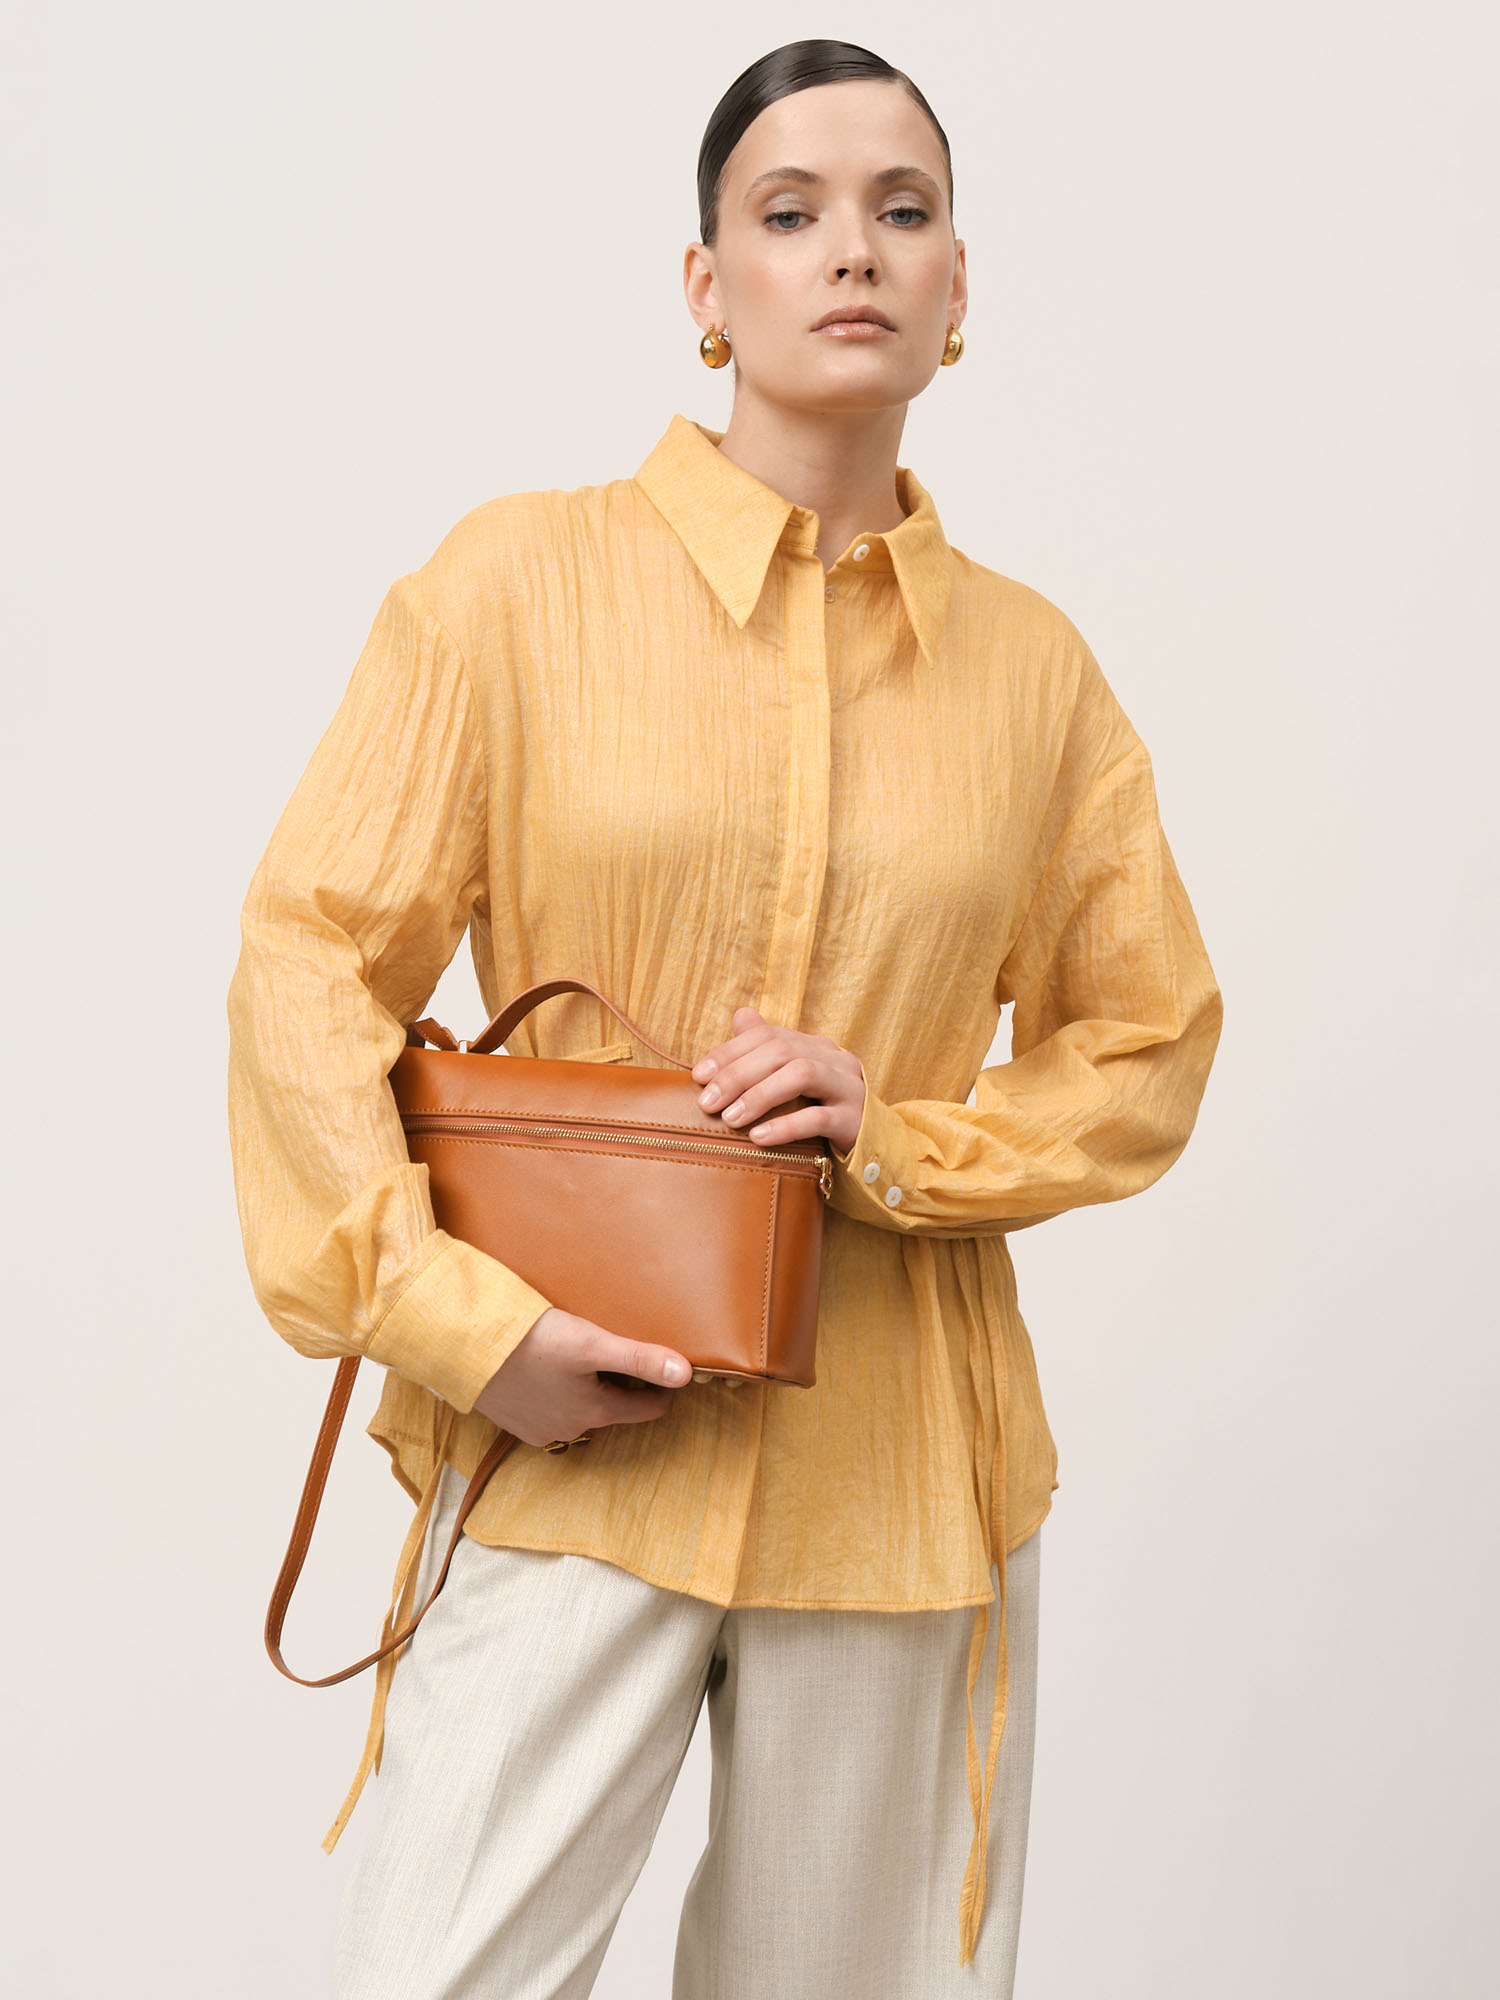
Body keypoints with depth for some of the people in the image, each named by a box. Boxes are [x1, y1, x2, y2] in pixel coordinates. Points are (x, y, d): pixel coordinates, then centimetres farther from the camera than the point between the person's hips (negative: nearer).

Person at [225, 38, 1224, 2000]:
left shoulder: (1033, 665, 5)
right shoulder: (524, 578, -2)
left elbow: (1147, 1046, 12)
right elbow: (314, 956, -2)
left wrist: (897, 1141, -7)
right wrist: (460, 1318, -11)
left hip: (901, 1468, 2)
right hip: (575, 1437, -2)